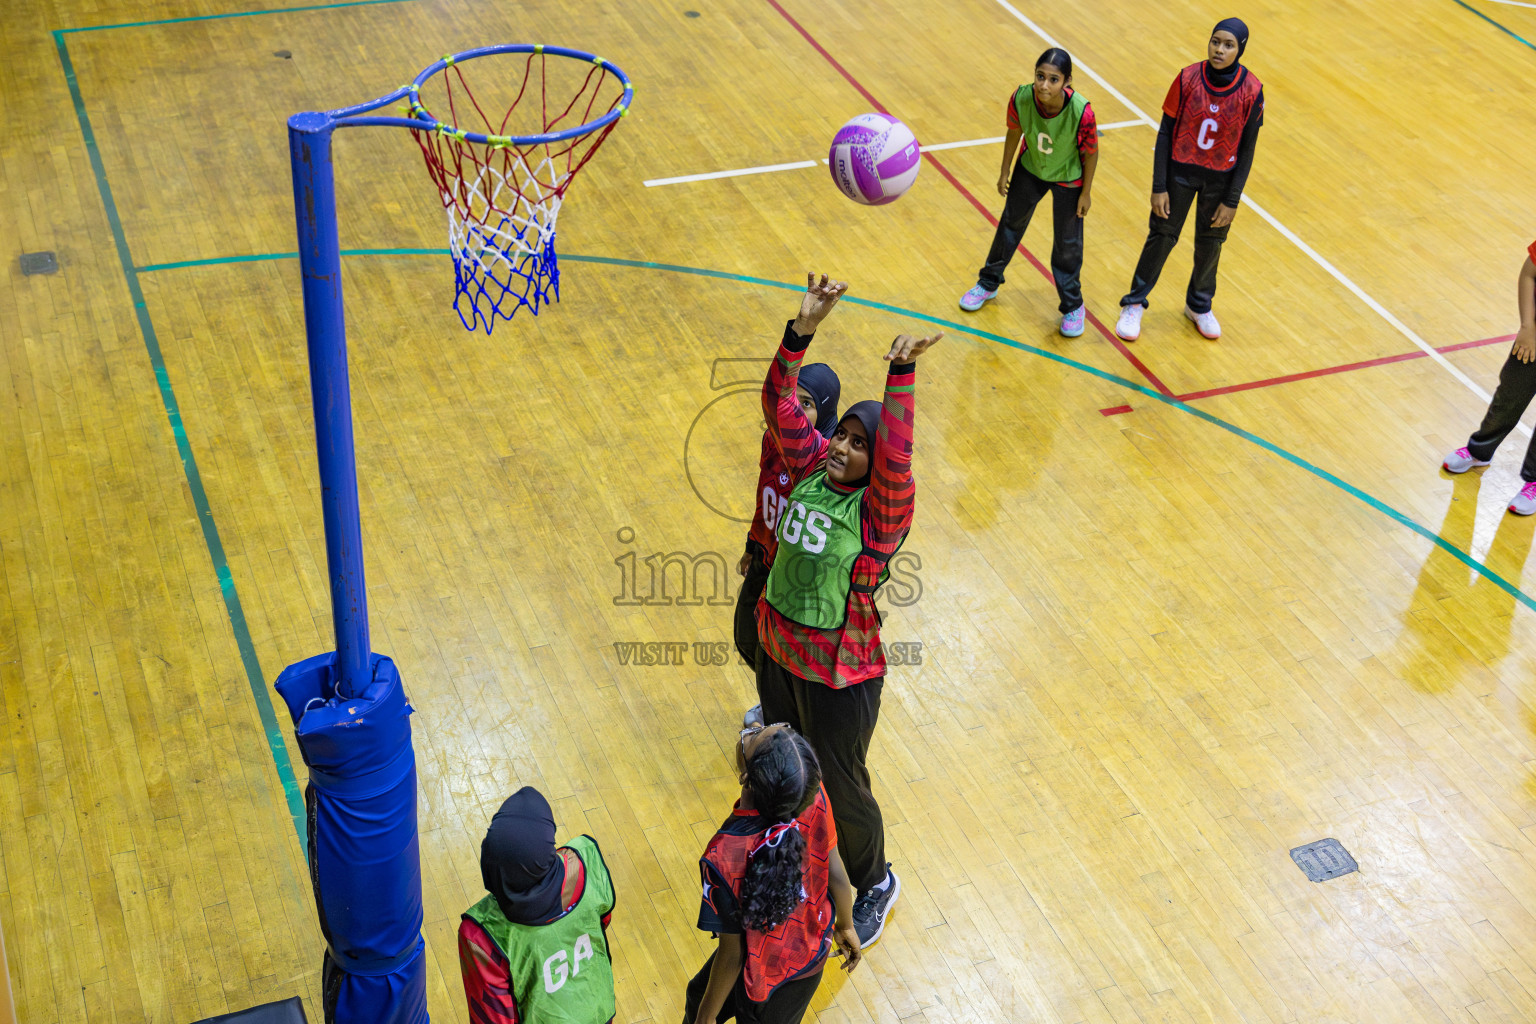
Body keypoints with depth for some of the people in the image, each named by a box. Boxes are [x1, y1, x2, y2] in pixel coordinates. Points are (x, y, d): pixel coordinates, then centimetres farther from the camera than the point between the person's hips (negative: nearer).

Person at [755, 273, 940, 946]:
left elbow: (896, 454, -41)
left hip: (839, 674, -6)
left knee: (841, 785, 12)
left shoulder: (882, 507, -22)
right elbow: (779, 406, -11)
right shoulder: (812, 467, -6)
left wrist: (901, 374, -50)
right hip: (779, 650, 6)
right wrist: (801, 331, -23)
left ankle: (874, 883, 40)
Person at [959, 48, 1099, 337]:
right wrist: (1004, 172, 3)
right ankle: (989, 283, 46)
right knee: (1011, 224, 22)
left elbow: (1090, 153, -20)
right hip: (1030, 169, 3)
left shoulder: (1082, 112, -39)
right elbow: (1014, 133, -9)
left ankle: (1072, 306, 34)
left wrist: (1086, 193, -9)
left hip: (1068, 178, -3)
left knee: (1068, 243, 9)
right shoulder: (1021, 99, -31)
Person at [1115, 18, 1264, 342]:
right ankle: (1135, 304, 26)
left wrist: (1232, 201, -7)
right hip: (1180, 170, -1)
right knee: (1162, 236, 7)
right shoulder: (1188, 79, -17)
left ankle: (1199, 305, 40)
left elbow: (1247, 148, -8)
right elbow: (1165, 133, -9)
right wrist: (1158, 187, -9)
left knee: (1210, 243, 16)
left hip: (1221, 179, 1)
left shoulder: (1251, 91, -17)